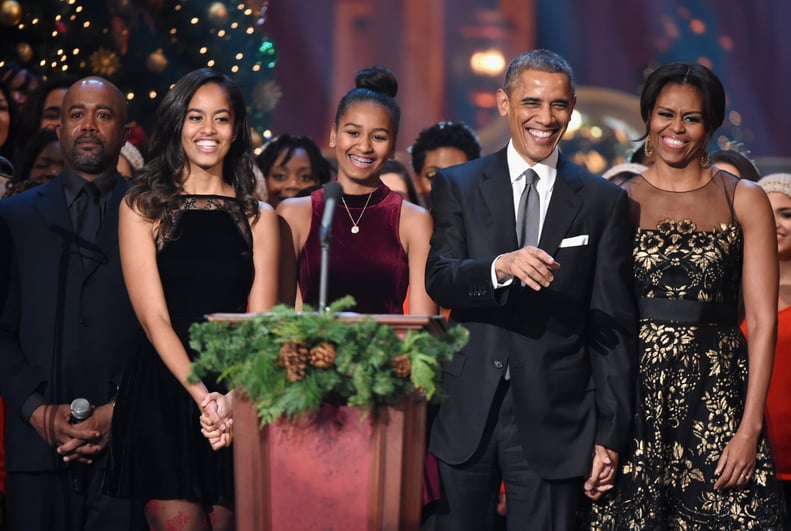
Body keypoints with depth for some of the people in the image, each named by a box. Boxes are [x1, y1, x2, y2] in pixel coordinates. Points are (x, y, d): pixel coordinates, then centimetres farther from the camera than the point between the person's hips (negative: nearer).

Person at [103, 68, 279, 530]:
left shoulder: (259, 218, 12)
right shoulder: (142, 209, 6)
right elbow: (154, 317, -3)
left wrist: (234, 398, -16)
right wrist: (203, 397, -17)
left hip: (240, 398, 2)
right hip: (163, 393, -2)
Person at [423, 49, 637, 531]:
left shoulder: (604, 202, 6)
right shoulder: (457, 186, 7)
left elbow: (615, 327, 4)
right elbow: (438, 280, -7)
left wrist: (610, 435, -1)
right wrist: (501, 266, -28)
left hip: (553, 419, 0)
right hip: (465, 413, 1)